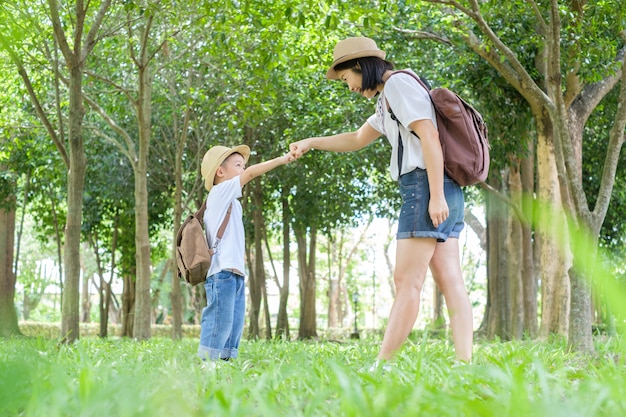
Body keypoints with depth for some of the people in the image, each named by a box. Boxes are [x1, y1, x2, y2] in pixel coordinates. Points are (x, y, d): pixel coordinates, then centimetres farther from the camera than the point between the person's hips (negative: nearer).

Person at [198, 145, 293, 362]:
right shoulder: (220, 192, 0)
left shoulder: (230, 202, 26)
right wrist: (281, 159, -6)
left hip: (235, 273, 10)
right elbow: (250, 173, -10)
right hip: (222, 272, -10)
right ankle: (206, 363, -17)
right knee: (218, 325, -15)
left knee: (234, 326, 7)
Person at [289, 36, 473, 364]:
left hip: (424, 188, -10)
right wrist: (312, 143, 31)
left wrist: (436, 196, -21)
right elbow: (358, 139, 39)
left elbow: (429, 135, -16)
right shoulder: (387, 101, 26)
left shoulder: (398, 83, -5)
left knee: (407, 280, -11)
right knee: (450, 282, 1)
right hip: (443, 195, 10)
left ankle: (380, 366, -11)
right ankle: (464, 363, -4)